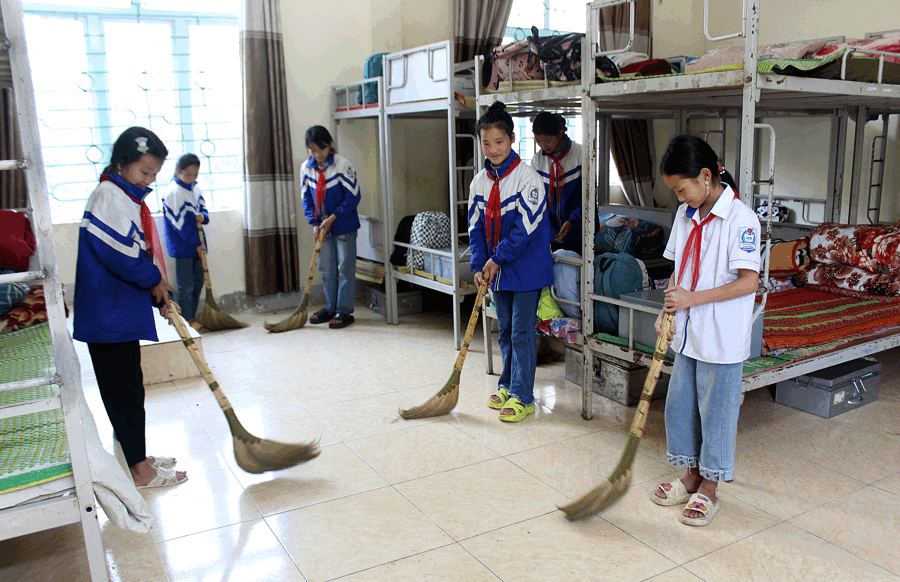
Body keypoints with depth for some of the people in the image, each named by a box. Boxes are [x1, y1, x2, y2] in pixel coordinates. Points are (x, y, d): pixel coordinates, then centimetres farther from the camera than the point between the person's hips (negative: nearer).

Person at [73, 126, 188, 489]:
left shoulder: (128, 198, 15)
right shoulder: (108, 195, -16)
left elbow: (141, 253, 17)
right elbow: (119, 255, -24)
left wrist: (160, 296, 8)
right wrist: (156, 280, -10)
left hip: (121, 312, 10)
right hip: (109, 314, -10)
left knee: (127, 389, 17)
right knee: (125, 391, -2)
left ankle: (138, 458, 28)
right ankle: (140, 470, 8)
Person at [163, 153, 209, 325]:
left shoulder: (196, 188, 8)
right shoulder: (173, 192, -15)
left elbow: (203, 209, 17)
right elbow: (179, 222, -17)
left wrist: (202, 216, -9)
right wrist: (196, 243, -14)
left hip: (197, 245, 8)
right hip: (182, 246, -8)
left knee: (198, 282, 13)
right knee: (186, 286, -3)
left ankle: (192, 317, 24)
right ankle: (187, 320, 7)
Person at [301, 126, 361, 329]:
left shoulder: (342, 165, -15)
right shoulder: (306, 168, 0)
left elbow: (353, 196, -14)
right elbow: (306, 198, 8)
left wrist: (332, 218, -15)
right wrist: (315, 223, -3)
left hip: (344, 225, -5)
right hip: (323, 226, 5)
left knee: (345, 268, 0)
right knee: (326, 268, 12)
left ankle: (345, 310, 8)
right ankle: (331, 308, 24)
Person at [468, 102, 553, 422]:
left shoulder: (527, 178, -14)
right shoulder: (480, 181, 5)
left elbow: (526, 227, -18)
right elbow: (476, 227, 6)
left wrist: (498, 258, -16)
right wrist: (479, 266, -4)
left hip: (526, 269, -6)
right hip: (496, 269, 6)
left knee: (522, 332, -2)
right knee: (505, 331, 17)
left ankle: (522, 396, 8)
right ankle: (507, 385, 31)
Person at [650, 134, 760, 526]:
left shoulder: (740, 219, -17)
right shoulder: (686, 215, 6)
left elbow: (749, 281, -21)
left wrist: (692, 298, -22)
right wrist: (668, 310, -1)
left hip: (722, 340, -7)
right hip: (688, 333, 7)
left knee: (715, 412, 7)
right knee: (678, 406, 15)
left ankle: (708, 489, 25)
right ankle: (691, 475, 34)